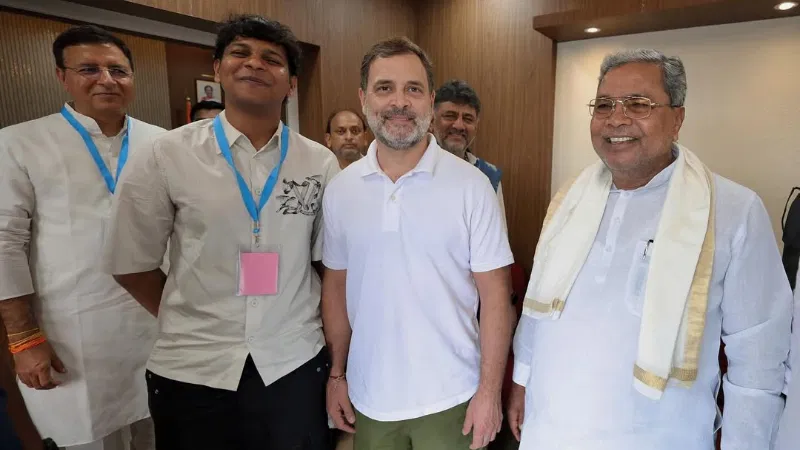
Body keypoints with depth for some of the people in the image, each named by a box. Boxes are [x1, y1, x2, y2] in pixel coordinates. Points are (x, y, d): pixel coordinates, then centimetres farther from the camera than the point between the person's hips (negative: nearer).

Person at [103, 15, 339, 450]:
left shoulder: (321, 163, -2)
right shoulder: (167, 155, -6)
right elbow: (131, 263, 1)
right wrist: (188, 322, 4)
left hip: (296, 363, 2)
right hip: (191, 368, -1)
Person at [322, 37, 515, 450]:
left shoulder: (471, 185, -11)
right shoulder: (339, 189, -2)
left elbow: (494, 293, -8)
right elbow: (336, 285, 5)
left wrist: (489, 390, -9)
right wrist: (336, 374, 7)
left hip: (449, 397, -2)